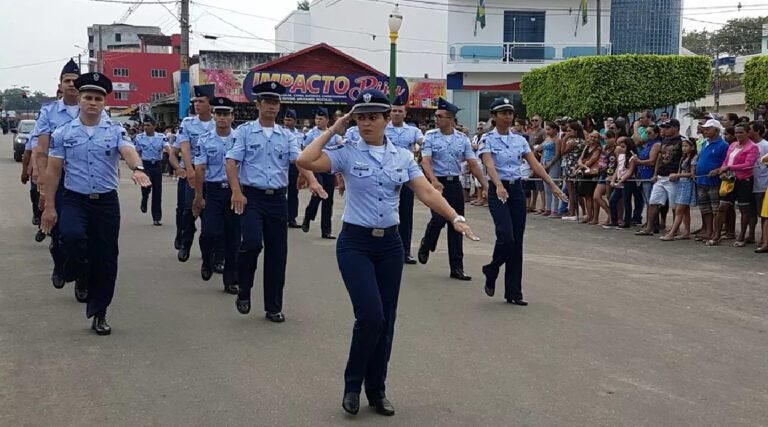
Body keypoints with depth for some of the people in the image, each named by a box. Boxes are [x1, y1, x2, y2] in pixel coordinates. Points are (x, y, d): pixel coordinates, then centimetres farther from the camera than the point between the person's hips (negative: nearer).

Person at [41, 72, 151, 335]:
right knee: (72, 236, -32)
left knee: (105, 258, 4)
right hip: (75, 200, -1)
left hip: (107, 201, 1)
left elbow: (128, 151, -19)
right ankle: (78, 275, 1)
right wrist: (49, 207, -1)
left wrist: (137, 168, -42)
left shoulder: (115, 131, 1)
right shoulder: (63, 133, 2)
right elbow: (53, 171, 3)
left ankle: (99, 314, 19)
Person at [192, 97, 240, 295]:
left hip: (234, 191, 0)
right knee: (209, 232, -14)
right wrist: (199, 196, -5)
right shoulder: (205, 140, 2)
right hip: (213, 191, 0)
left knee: (233, 237, 6)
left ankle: (231, 280, 17)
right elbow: (199, 169, -1)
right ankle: (208, 260, 19)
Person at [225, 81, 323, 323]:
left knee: (277, 253, 5)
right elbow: (232, 162, -5)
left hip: (278, 198, 3)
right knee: (252, 243, -22)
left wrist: (312, 181, -24)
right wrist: (236, 192, -19)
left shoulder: (287, 136, 10)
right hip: (252, 196, -3)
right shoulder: (244, 131, 2)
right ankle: (244, 291, 3)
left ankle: (273, 307, 16)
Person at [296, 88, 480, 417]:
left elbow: (427, 193, -2)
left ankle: (377, 390, 24)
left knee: (387, 320, 8)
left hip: (390, 244, 4)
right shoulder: (346, 153, -6)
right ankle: (352, 384, 9)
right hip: (355, 243, -4)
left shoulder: (403, 156, 5)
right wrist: (332, 130, -10)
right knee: (371, 316, -14)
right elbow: (305, 161, -20)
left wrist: (455, 218, -16)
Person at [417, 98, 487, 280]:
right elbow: (426, 161, -14)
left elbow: (472, 164, 7)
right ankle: (426, 246, 14)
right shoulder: (430, 136, -3)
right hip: (437, 183, -3)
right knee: (439, 218, -19)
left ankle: (457, 267, 10)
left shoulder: (462, 139, 5)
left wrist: (484, 183, -1)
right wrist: (434, 181, -31)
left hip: (455, 183, 3)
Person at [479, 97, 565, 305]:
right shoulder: (488, 139, -5)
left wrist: (553, 185, -6)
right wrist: (499, 186, -39)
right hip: (498, 190, -5)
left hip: (517, 190, 5)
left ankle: (513, 292, 10)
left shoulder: (519, 140, 9)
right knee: (506, 236, -19)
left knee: (517, 241, 3)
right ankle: (491, 272, 11)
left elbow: (535, 164, 4)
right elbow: (489, 165, -22)